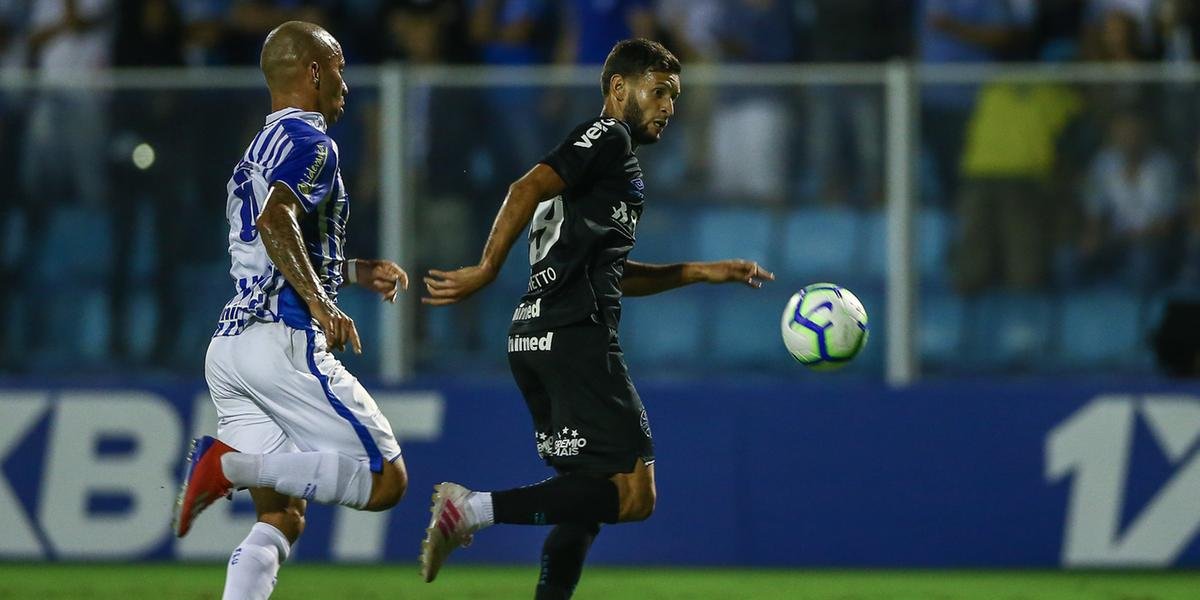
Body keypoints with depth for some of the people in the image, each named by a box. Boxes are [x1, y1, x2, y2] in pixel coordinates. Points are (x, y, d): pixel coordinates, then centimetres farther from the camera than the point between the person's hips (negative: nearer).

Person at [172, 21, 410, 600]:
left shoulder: (261, 148, 25)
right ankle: (229, 465, -20)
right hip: (283, 341, -9)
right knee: (386, 481, -8)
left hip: (229, 349, 9)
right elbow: (276, 223, -22)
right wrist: (320, 302, -29)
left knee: (280, 518, 7)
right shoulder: (308, 140, -4)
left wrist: (355, 271, 35)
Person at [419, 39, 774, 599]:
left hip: (537, 338, 10)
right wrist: (486, 271, -20)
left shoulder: (608, 151, 29)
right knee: (634, 494, -13)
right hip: (576, 336, -10)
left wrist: (700, 272, 31)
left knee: (589, 497, 14)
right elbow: (528, 189, -16)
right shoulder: (609, 137, -1)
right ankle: (474, 509, -20)